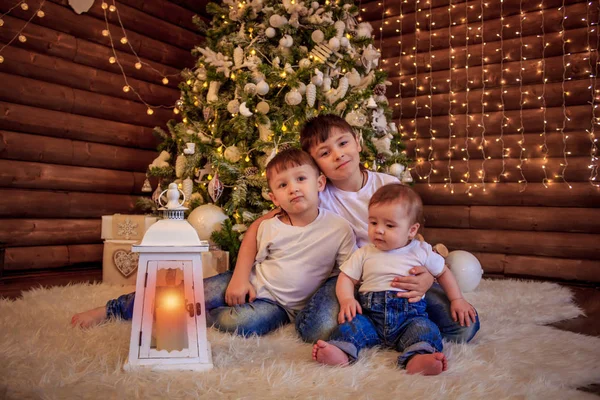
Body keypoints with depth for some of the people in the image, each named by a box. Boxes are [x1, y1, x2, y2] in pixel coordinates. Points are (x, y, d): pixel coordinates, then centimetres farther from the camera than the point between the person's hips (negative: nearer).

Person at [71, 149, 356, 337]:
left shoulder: (339, 228, -12)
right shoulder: (270, 226, -3)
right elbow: (253, 257, 9)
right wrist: (240, 277, -7)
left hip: (280, 305, -2)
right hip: (248, 283, 3)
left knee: (237, 323, -32)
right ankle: (112, 310, 4)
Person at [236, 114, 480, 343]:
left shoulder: (389, 186, -3)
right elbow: (260, 225, -4)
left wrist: (426, 277, -24)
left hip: (396, 276, 2)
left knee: (464, 325, -19)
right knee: (317, 330, -33)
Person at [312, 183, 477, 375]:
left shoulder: (421, 252, 8)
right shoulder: (363, 254, 9)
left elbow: (443, 273, 21)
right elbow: (346, 278, 9)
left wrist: (457, 299, 12)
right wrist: (347, 300, -11)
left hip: (409, 314, -1)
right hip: (370, 313, 1)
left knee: (424, 328, -30)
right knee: (352, 322, -26)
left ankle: (417, 359, -54)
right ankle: (341, 352, -48)